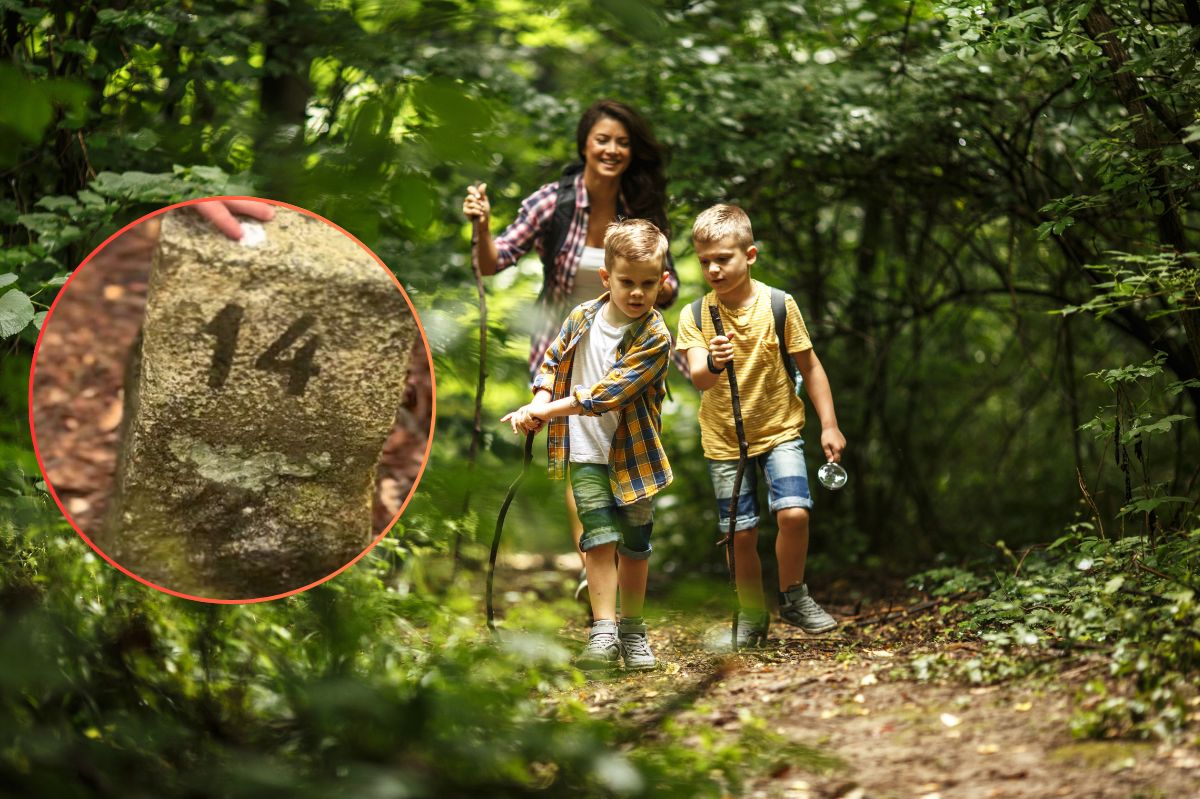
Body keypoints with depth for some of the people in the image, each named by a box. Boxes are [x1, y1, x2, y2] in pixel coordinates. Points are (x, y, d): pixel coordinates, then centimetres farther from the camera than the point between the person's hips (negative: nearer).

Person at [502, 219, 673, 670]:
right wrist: (538, 403, -8)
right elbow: (552, 361, 11)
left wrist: (544, 411, -20)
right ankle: (603, 634, -8)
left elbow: (609, 393, -22)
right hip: (586, 453, 1)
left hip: (633, 453, -1)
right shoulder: (582, 318, -3)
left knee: (634, 545, 10)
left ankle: (632, 630, 25)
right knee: (601, 539, -10)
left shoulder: (655, 338, -16)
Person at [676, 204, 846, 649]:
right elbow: (698, 380, -19)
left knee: (793, 512, -19)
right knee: (741, 533, 3)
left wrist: (829, 425, -2)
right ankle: (752, 616, 23)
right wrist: (713, 364, -43)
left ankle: (792, 597, 5)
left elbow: (809, 367, -1)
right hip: (724, 440, 1)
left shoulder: (778, 305, -9)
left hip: (779, 430, -1)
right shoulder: (694, 317, -7)